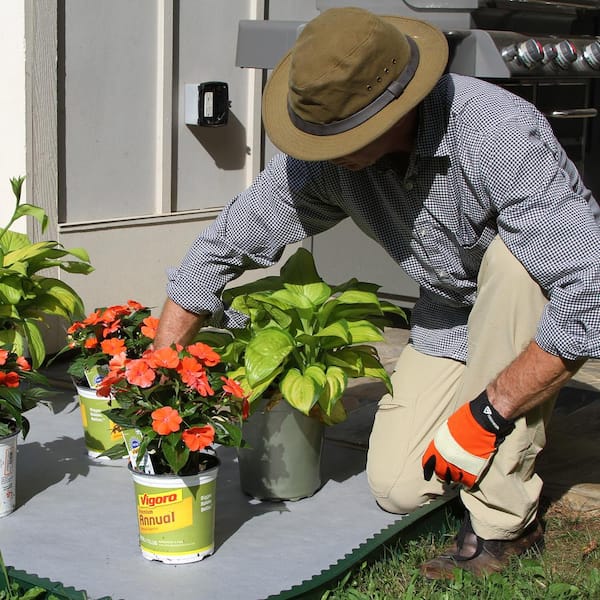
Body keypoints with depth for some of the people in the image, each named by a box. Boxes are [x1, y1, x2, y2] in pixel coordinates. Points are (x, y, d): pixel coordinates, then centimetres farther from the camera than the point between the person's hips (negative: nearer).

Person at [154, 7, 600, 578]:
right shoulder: (324, 157, -19)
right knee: (396, 485, -11)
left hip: (539, 309, -4)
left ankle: (504, 518, -24)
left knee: (512, 257, -37)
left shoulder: (502, 135, -36)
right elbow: (221, 248, -9)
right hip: (448, 317, 4)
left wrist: (486, 413, -34)